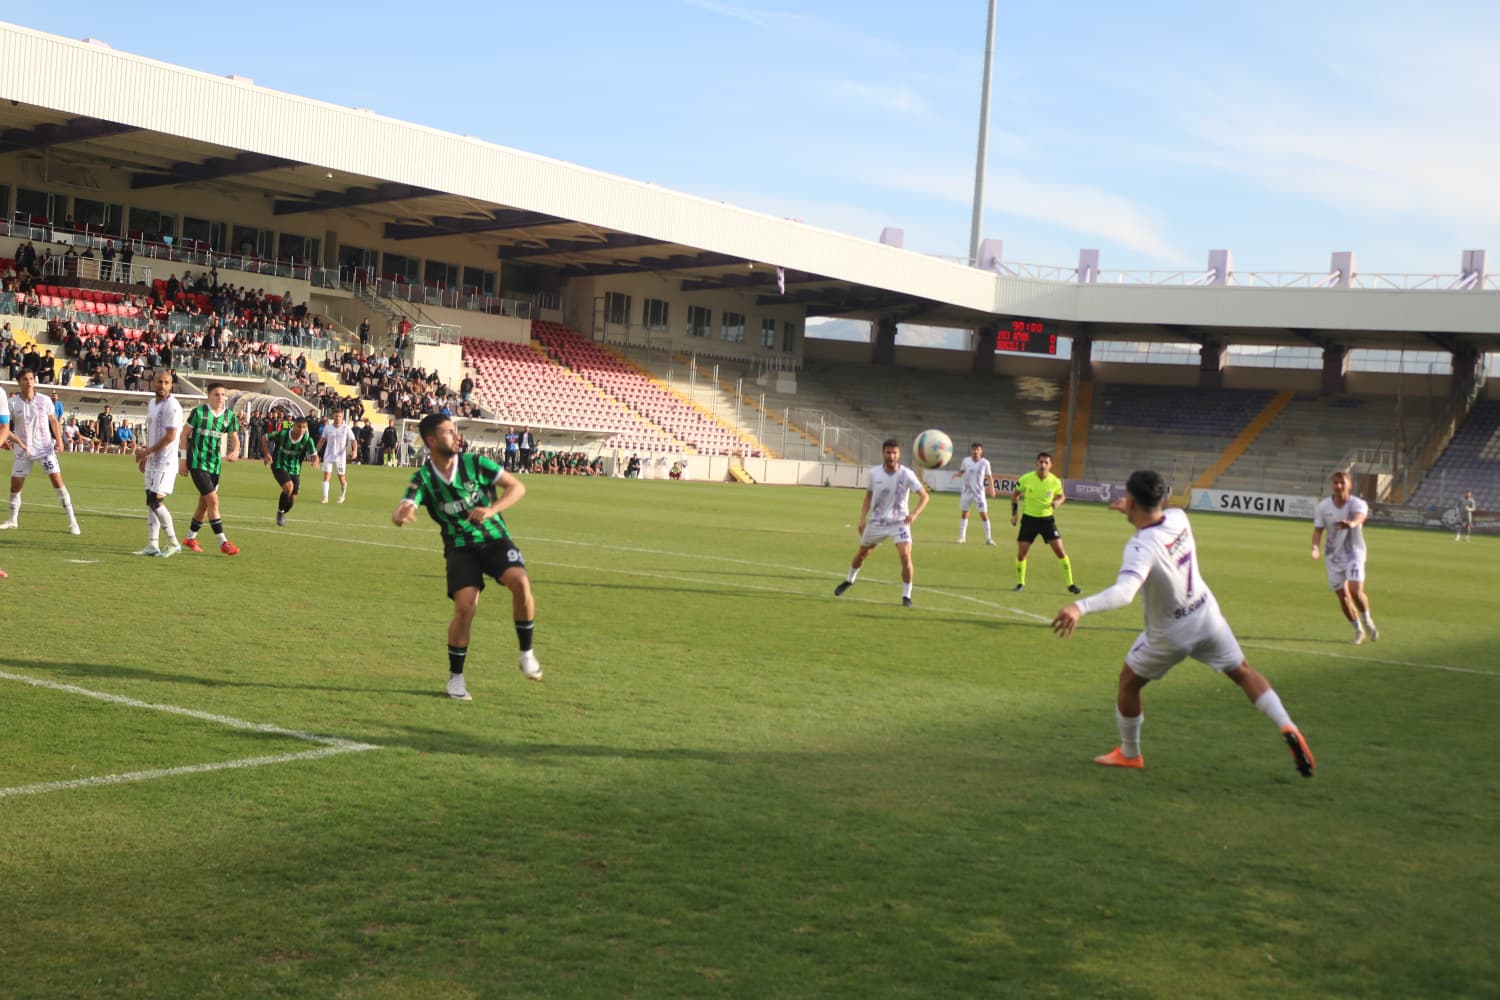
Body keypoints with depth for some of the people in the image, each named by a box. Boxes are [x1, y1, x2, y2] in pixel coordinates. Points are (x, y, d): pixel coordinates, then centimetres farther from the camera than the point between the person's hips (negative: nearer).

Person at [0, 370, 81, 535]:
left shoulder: (44, 400, -4)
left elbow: (54, 421, 8)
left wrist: (59, 439, -5)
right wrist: (17, 440, -19)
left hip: (45, 448, -1)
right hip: (23, 450, 1)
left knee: (58, 482, -9)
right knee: (15, 485, 5)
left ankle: (72, 521, -6)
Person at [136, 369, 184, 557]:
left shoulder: (172, 406, -14)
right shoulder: (152, 404, 13)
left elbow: (170, 436, -19)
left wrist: (146, 451, -14)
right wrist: (144, 455, 17)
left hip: (165, 462, -9)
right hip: (152, 462, 9)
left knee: (156, 501, -13)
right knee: (150, 502, 8)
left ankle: (173, 543, -3)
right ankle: (152, 545, 12)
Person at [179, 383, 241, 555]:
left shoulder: (230, 416, 3)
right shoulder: (198, 411, -8)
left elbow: (235, 439, 9)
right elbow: (185, 434, -1)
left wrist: (235, 452, -13)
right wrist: (184, 459, -2)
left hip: (215, 464, 5)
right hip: (197, 463, -5)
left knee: (204, 502, 13)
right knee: (213, 500, -13)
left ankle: (190, 538, 31)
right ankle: (223, 542, -10)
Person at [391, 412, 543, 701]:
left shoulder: (474, 463, -7)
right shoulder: (423, 479, -7)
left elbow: (517, 487, -6)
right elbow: (401, 511, -20)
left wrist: (492, 509, -24)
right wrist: (400, 516, -46)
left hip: (495, 539, 0)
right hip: (460, 547, 0)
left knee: (520, 582, -27)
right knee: (465, 607, -18)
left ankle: (527, 653, -7)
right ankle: (455, 677, 4)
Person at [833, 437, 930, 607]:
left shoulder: (906, 475, -16)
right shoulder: (874, 473, -8)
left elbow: (924, 496, -15)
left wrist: (915, 513, -31)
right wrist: (862, 518, -3)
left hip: (899, 523, -3)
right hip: (876, 522, 3)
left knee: (906, 557, -21)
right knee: (862, 552, 20)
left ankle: (906, 596, -7)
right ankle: (849, 580, 48)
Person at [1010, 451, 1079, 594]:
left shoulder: (1055, 482, -9)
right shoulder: (1026, 479, -10)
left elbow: (1061, 497, 9)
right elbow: (1015, 494, 6)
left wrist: (1058, 502, -15)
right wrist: (1013, 513, 0)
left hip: (1047, 519, 0)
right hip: (1029, 519, 0)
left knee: (1060, 551, -6)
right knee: (1021, 553, -3)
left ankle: (1070, 583, 4)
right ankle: (1020, 582, 18)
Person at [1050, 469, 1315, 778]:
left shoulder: (1141, 547, -33)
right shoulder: (1179, 518, -13)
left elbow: (1124, 592, -50)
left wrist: (1080, 607, -63)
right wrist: (1133, 513, 19)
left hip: (1169, 634, -5)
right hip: (1207, 617, 5)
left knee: (1129, 681, 17)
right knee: (1243, 672, 21)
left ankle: (1129, 754, 30)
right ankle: (1287, 727, 8)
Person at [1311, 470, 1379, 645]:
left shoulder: (1358, 504, -16)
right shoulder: (1322, 507, -7)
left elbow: (1360, 516, -39)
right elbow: (1318, 530, -2)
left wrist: (1352, 523, -63)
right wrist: (1315, 547, -22)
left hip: (1354, 554, -3)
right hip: (1333, 556, 3)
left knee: (1355, 591, -18)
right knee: (1342, 595, 4)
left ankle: (1367, 620, 12)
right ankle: (1358, 630, 25)